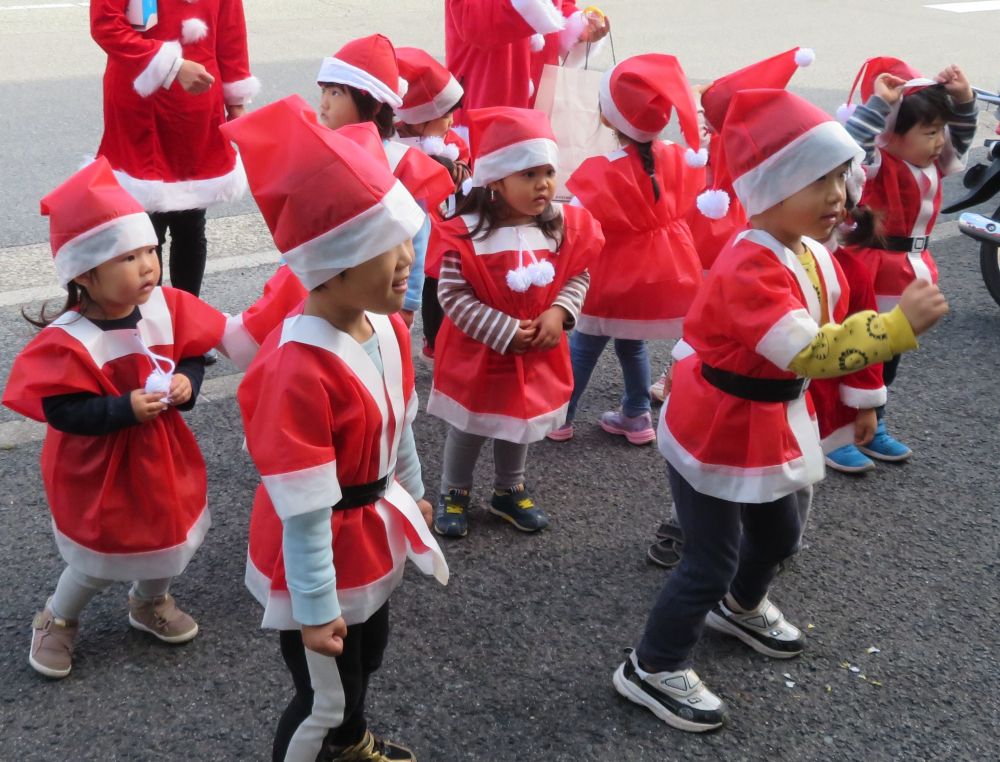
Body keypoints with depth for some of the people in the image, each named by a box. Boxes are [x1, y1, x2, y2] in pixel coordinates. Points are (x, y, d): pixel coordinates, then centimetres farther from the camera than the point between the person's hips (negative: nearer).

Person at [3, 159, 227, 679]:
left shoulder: (166, 308, -12)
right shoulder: (69, 341, -27)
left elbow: (192, 356, 0)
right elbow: (62, 410, -25)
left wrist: (186, 383, -21)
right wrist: (125, 408, -33)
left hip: (163, 458, 5)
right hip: (101, 471, -5)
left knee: (168, 535, 24)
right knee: (99, 561, 11)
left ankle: (151, 603, 54)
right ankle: (56, 621, 42)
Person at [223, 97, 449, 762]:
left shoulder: (387, 328, -8)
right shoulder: (298, 368, -35)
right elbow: (304, 508, -29)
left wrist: (412, 495, 22)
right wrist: (314, 606, -21)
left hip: (375, 533, 9)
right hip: (322, 554, -9)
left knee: (368, 653, 32)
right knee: (323, 697, 12)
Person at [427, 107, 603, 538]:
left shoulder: (563, 226, -8)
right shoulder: (467, 233, -22)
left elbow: (578, 277, 2)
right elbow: (452, 295, -21)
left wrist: (559, 313, -17)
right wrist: (504, 331, -22)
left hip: (537, 354, 4)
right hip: (478, 355, -4)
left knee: (520, 426, 22)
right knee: (467, 429, 15)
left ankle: (509, 492, 45)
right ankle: (453, 494, 38)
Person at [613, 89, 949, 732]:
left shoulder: (814, 255, -1)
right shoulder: (749, 269, -32)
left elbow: (833, 334, 12)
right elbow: (809, 354, -41)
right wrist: (901, 324, -47)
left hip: (773, 427, 9)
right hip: (717, 432, -9)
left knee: (780, 535, 26)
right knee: (712, 560, 1)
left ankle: (741, 608, 57)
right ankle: (653, 670, 23)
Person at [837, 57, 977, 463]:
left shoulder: (931, 164, 6)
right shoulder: (877, 164, -20)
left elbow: (962, 138, 21)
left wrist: (962, 99, 4)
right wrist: (878, 104, -41)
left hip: (908, 279, 9)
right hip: (871, 278, -9)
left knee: (888, 359, 20)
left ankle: (872, 427, 35)